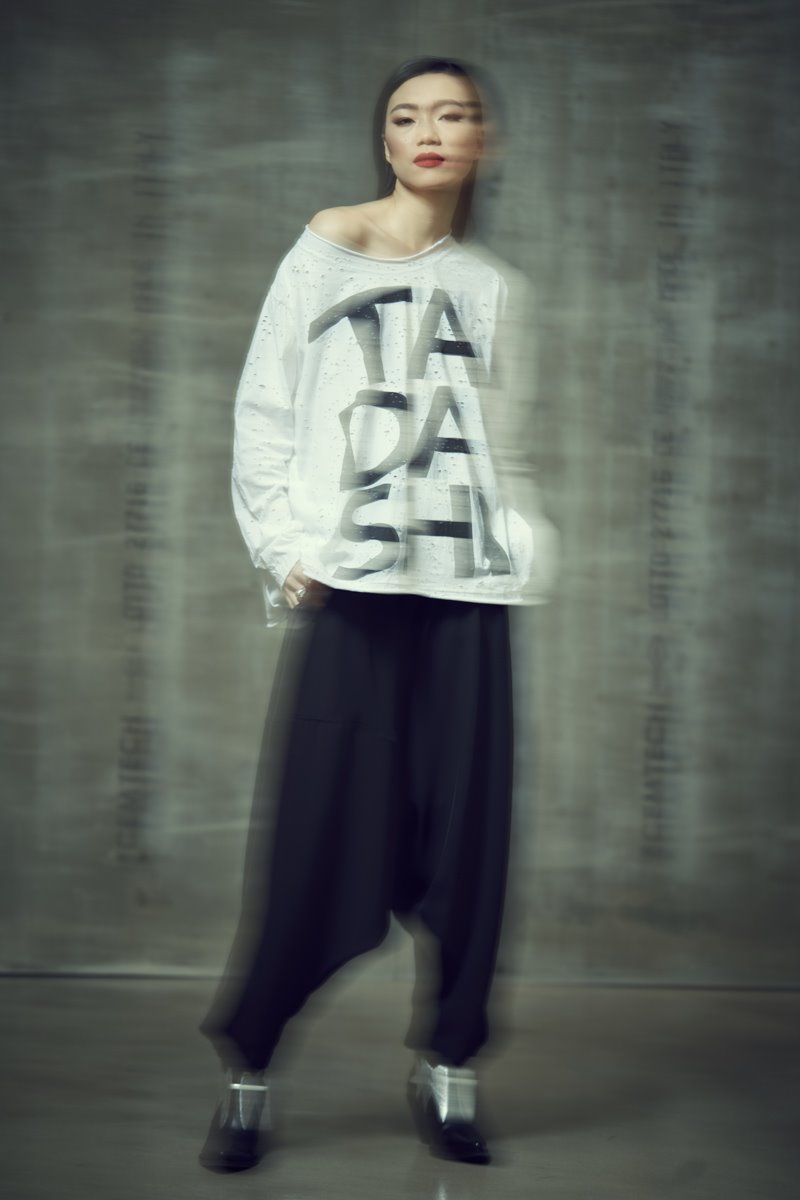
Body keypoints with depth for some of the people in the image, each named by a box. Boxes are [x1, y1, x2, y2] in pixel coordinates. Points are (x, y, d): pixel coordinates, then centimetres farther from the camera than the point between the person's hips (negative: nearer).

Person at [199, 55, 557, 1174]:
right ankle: (247, 1079, 5)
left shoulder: (486, 286, 16)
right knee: (314, 835, -5)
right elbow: (264, 412, 2)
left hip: (462, 588, 3)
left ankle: (448, 1072, 12)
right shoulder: (325, 252, 6)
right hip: (349, 580, -3)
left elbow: (499, 443, 16)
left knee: (463, 829, 1)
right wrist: (282, 547, -8)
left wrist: (524, 538, 0)